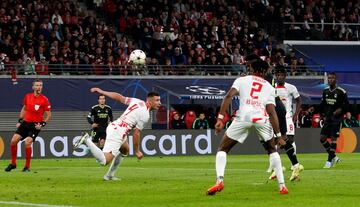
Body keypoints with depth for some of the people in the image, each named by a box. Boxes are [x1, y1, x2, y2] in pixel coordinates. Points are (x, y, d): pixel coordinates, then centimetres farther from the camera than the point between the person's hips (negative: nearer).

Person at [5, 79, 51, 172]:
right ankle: (13, 163, 12)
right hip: (25, 123, 5)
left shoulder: (44, 100, -8)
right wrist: (20, 120, 12)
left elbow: (48, 115, -2)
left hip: (36, 125, -5)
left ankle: (27, 166, -7)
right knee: (13, 141, -5)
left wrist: (42, 124, -14)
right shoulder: (28, 96, 5)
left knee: (27, 142, -21)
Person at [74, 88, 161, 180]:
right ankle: (87, 140, -19)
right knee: (104, 161, -17)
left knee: (125, 149, 34)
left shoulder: (137, 102, 12)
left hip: (113, 126, 10)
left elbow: (118, 97, 15)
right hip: (117, 133, -10)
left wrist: (102, 92, 22)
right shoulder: (145, 115, -11)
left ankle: (110, 175, 32)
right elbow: (136, 133, -12)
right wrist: (137, 151, -1)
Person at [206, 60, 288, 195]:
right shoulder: (269, 87, 21)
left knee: (222, 148, 12)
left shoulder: (241, 80, 19)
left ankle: (219, 181, -11)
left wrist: (220, 118, -4)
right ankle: (282, 186, 17)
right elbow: (272, 112, 9)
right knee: (272, 150, 25)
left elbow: (229, 96, 1)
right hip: (262, 118, 1)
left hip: (243, 116, -1)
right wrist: (278, 135, 8)